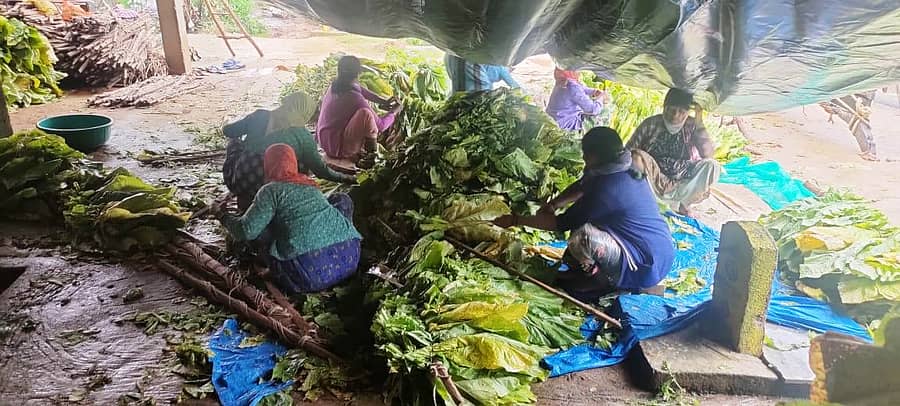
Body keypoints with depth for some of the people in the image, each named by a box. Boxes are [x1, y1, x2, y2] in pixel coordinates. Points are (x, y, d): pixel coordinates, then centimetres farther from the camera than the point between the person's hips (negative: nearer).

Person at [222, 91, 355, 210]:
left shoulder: (260, 116, -1)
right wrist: (345, 178, 19)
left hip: (238, 182, 2)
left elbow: (227, 131, 9)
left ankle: (245, 199, 32)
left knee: (234, 140, 28)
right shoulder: (304, 137, -4)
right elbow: (320, 169, 3)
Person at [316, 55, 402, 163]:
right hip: (338, 149, -9)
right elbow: (380, 125, -15)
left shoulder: (334, 85, -3)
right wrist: (395, 111, 2)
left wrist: (383, 101, 10)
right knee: (365, 113, -27)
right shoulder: (354, 98, -25)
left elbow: (360, 90, 15)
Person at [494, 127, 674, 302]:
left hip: (648, 263, -9)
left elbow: (562, 223, -17)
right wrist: (554, 203, 2)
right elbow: (581, 186, 18)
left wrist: (515, 220, -10)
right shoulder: (624, 170, 3)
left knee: (582, 236, -29)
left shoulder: (607, 188, -24)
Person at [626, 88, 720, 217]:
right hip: (653, 183, -1)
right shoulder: (650, 124, -6)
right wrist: (637, 155, -24)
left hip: (682, 182, 1)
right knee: (636, 159, -29)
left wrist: (699, 123, -21)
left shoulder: (692, 126, -4)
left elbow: (708, 154, -16)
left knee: (711, 165, -22)